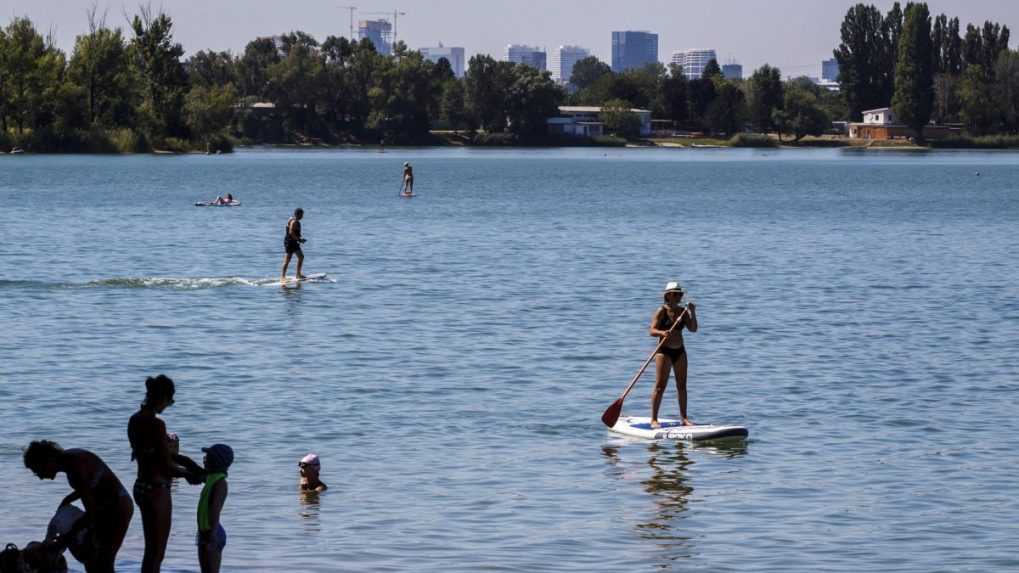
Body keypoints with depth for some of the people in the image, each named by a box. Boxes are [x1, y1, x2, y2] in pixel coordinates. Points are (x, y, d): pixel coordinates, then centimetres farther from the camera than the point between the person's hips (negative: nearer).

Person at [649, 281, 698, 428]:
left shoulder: (683, 311, 7)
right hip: (664, 351, -5)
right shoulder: (661, 311, -7)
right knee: (660, 386, -7)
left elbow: (693, 329, -1)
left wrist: (693, 313, -12)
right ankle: (654, 419, -5)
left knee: (682, 386, 8)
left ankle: (684, 417, 15)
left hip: (680, 351, 5)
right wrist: (662, 333, -35)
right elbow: (652, 331, -15)